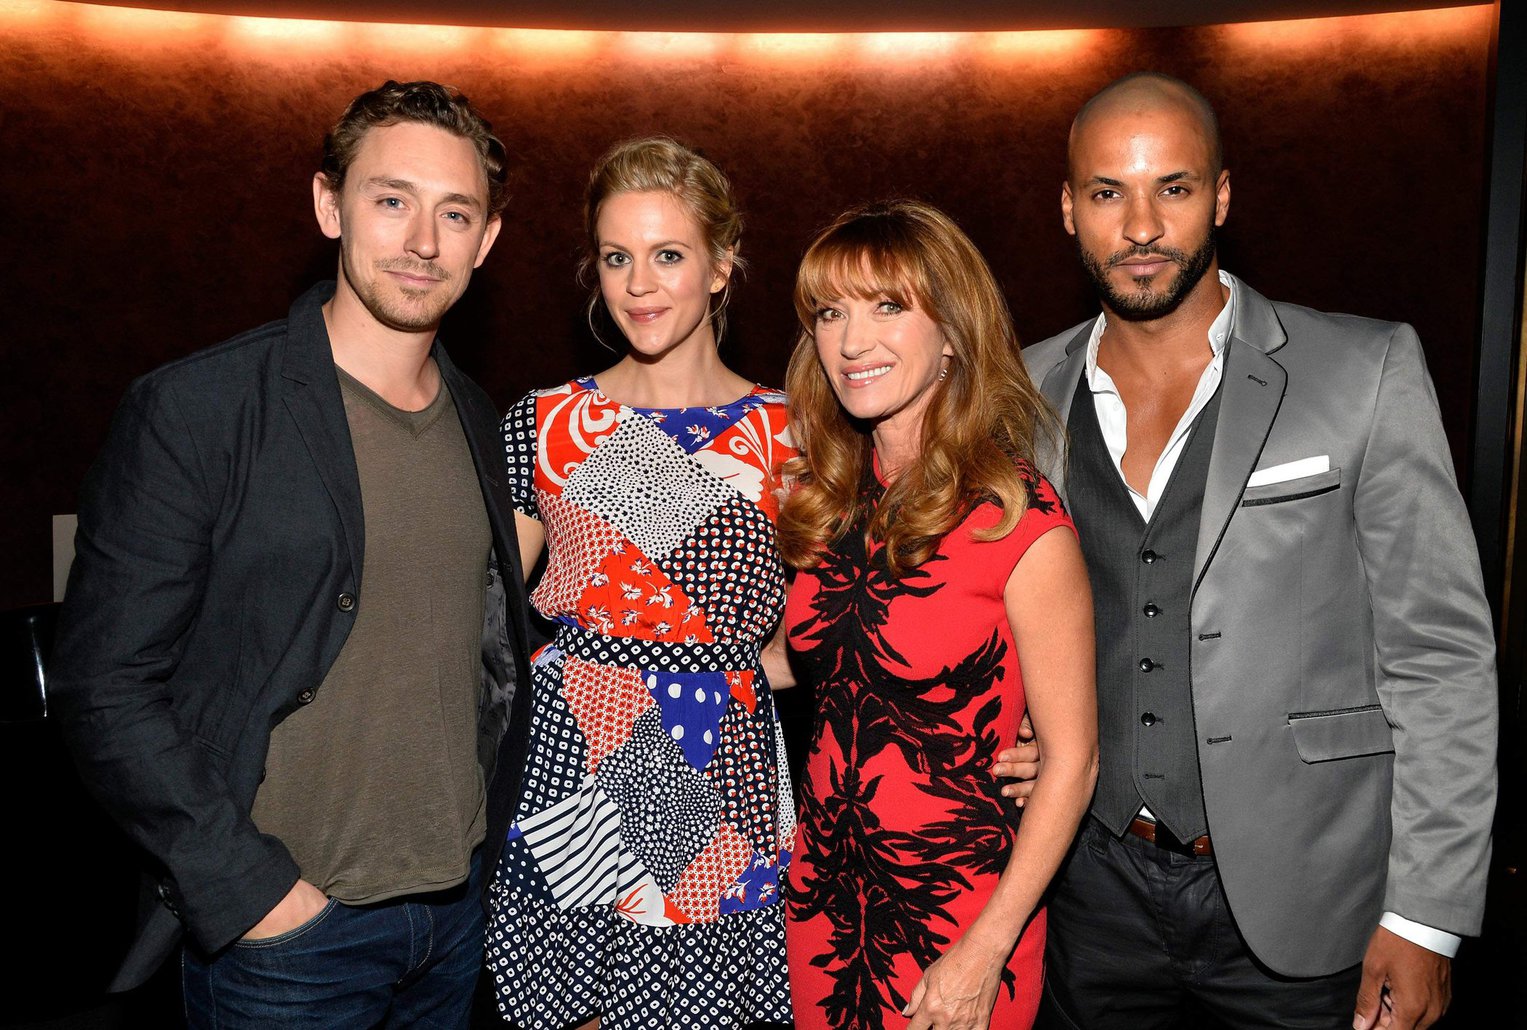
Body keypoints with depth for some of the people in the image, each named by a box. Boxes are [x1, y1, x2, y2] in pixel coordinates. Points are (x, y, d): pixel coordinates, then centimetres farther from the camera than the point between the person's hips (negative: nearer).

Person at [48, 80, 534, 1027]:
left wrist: (484, 842, 8)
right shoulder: (193, 409, -14)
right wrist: (243, 884, -16)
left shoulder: (476, 420, 4)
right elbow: (104, 684, -13)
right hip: (283, 921, -5)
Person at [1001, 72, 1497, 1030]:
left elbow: (1442, 655, -8)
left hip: (1299, 907, -2)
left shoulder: (1367, 372, -9)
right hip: (1096, 890, 3)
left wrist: (1426, 918, -9)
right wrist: (1004, 740, -5)